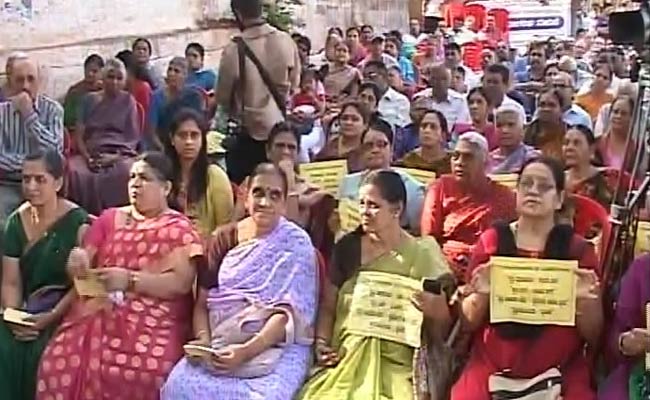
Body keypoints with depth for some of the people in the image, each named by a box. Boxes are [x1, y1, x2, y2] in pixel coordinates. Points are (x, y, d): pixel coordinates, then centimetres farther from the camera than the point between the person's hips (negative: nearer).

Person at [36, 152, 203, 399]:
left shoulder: (179, 230, 5)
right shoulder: (110, 218, 18)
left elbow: (181, 283, -7)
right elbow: (84, 263, 15)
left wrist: (129, 280, -17)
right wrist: (78, 260, -8)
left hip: (151, 322, -3)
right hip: (98, 313, 4)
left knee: (141, 372, -31)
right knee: (60, 361, -23)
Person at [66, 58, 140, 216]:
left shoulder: (128, 101, 15)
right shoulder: (89, 100, 20)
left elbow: (133, 139, 9)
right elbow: (78, 134, 13)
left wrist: (116, 157, -8)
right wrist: (87, 157, -6)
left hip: (121, 155, -2)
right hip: (91, 153, 2)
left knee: (128, 173, -37)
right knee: (72, 171, -32)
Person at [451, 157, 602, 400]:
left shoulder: (578, 248, 1)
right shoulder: (491, 241, 2)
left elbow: (593, 335, 3)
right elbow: (467, 323, 3)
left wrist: (585, 301, -15)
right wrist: (481, 295, -15)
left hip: (560, 375, 0)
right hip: (490, 371, 0)